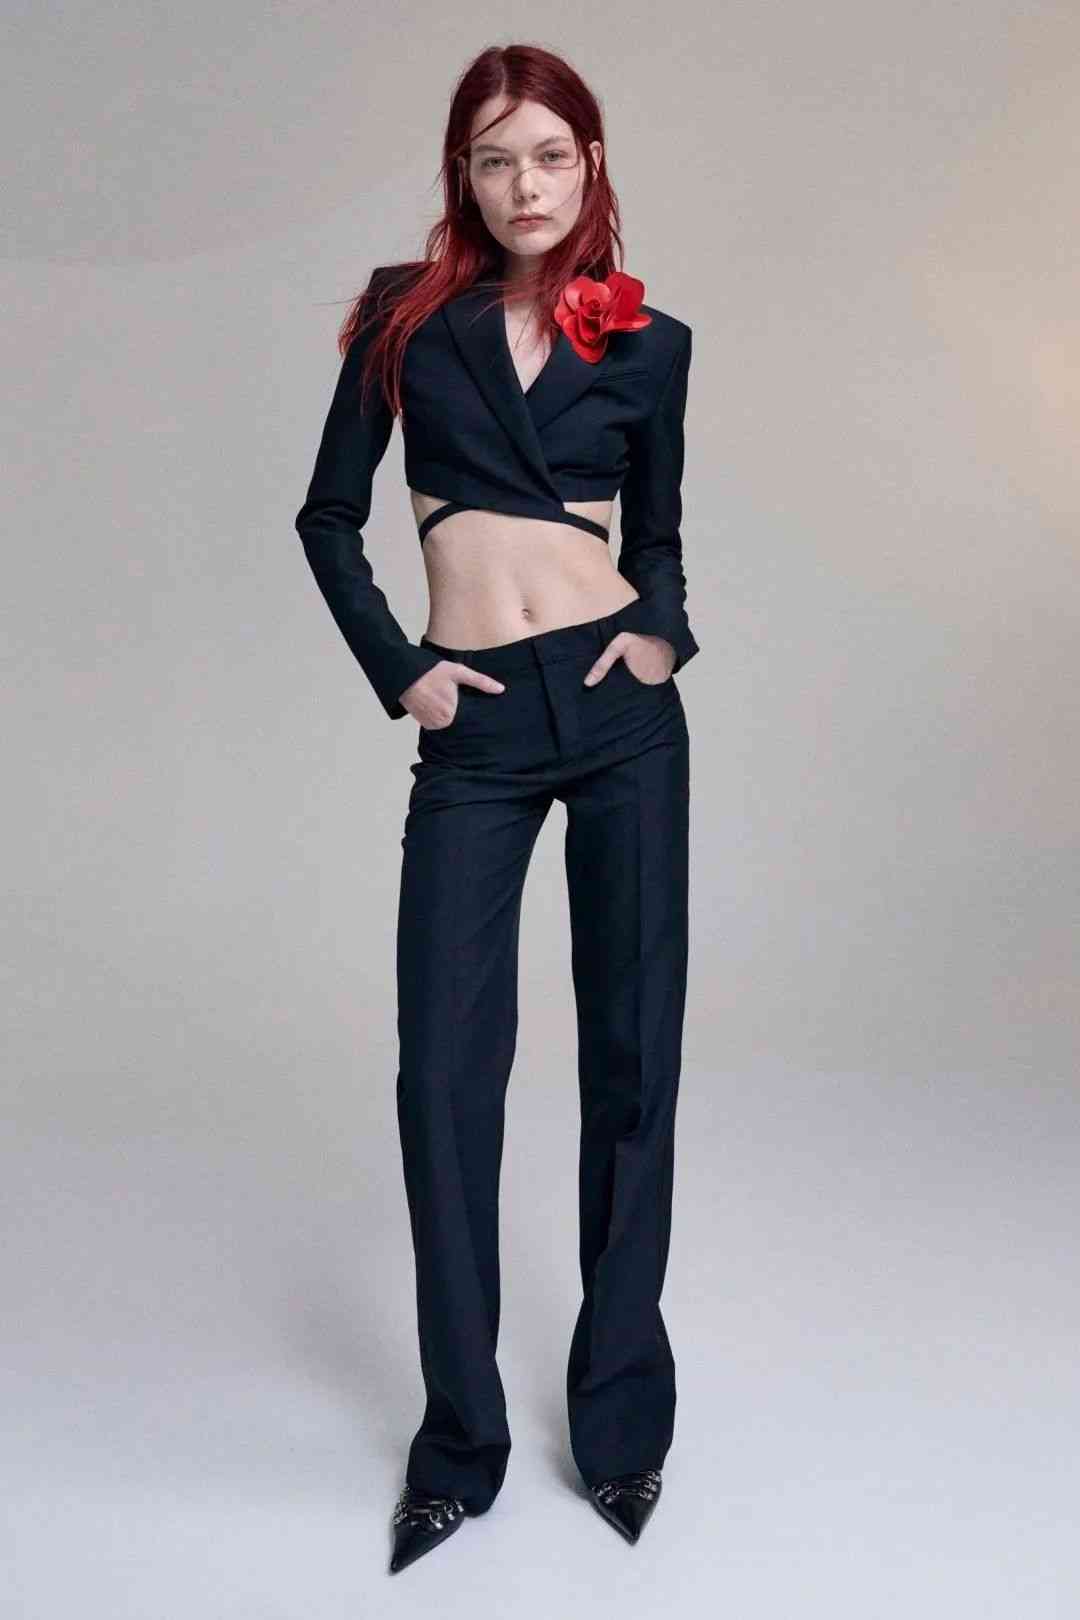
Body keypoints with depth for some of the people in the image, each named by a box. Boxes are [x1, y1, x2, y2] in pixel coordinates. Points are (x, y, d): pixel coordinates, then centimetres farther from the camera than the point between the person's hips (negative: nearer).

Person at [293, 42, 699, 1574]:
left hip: (621, 706, 1)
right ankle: (460, 1439, 13)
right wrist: (394, 670, 0)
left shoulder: (646, 340, 9)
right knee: (446, 1067, -3)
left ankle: (624, 1412, 21)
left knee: (632, 1052, 5)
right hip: (475, 730, 0)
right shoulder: (406, 312, 7)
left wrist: (662, 627, -2)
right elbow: (330, 516, 10)